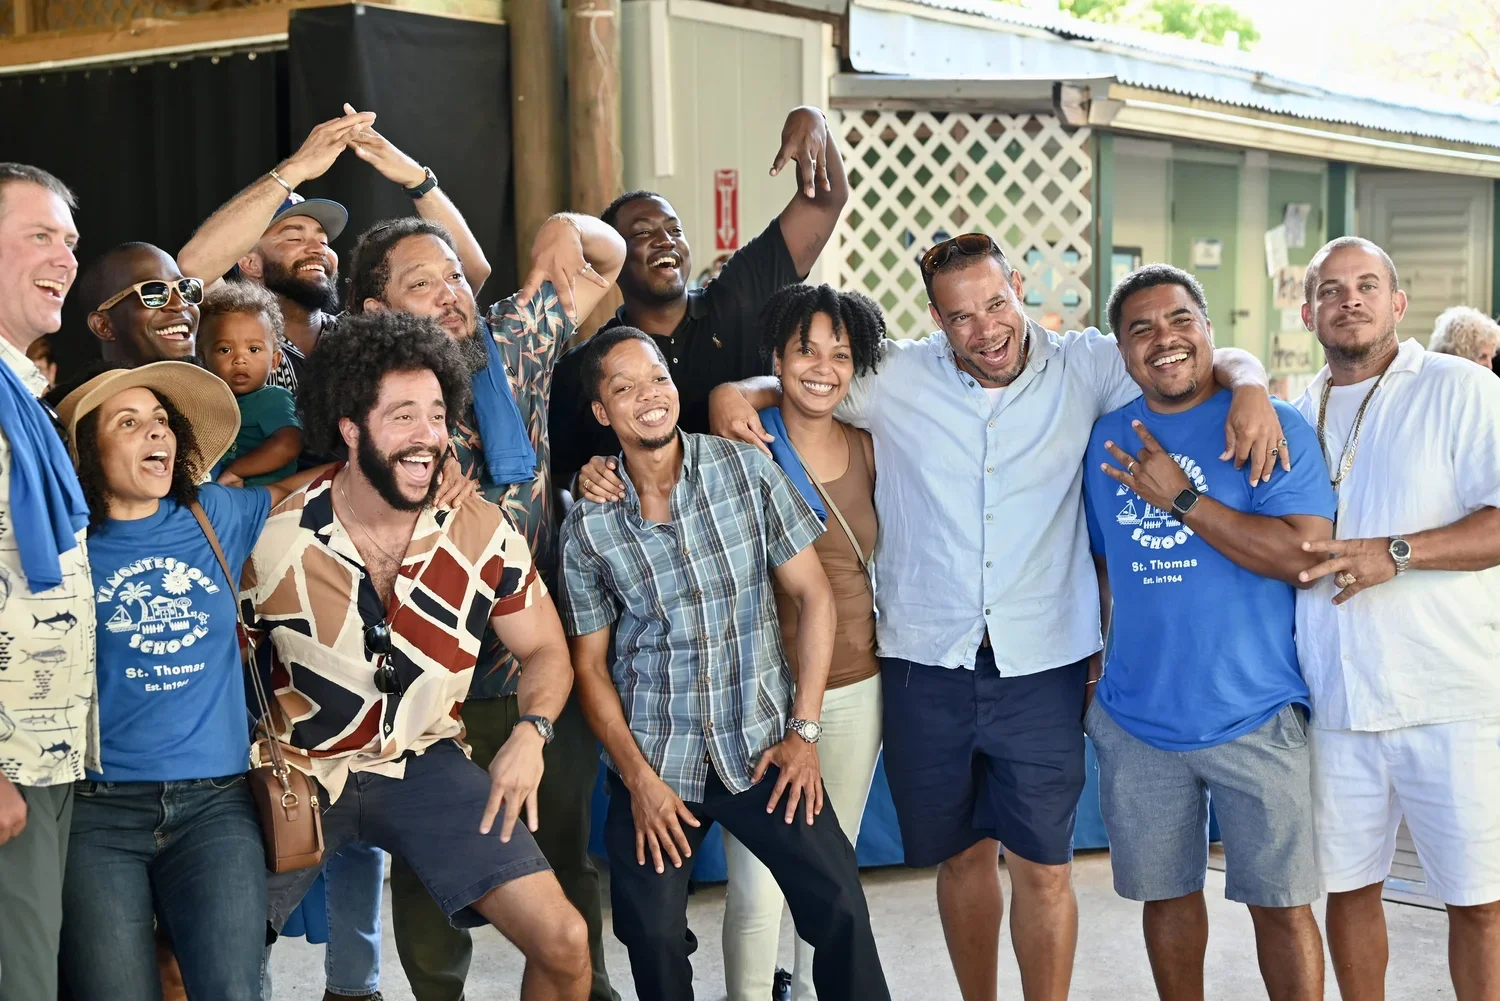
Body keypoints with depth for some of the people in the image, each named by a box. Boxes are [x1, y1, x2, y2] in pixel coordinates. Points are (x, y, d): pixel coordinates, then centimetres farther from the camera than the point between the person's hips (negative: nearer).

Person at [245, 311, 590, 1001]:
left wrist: (531, 732, -15)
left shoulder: (483, 533, -9)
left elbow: (544, 650, 4)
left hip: (423, 764, 1)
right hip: (298, 771, -1)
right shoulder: (274, 537, -13)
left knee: (564, 944, -10)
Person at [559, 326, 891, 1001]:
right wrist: (639, 778, -5)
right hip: (653, 758, 1)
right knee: (653, 935, 0)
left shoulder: (747, 471, -3)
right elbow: (590, 663, 4)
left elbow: (813, 593, 0)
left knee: (839, 905, -12)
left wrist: (804, 731, -5)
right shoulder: (588, 526, -2)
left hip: (762, 743, 0)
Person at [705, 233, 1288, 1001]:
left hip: (1042, 668, -1)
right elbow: (793, 382, 13)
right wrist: (735, 392, -9)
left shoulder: (1084, 368, 1)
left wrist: (1248, 384, -16)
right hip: (927, 666, 1)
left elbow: (1206, 357, 6)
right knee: (962, 854, 15)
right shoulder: (897, 378, 2)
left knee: (1041, 864, 3)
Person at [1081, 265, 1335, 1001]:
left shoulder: (1273, 427, -7)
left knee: (1280, 903, 3)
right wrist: (1085, 666, 12)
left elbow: (1308, 557, -18)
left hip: (1255, 718, -4)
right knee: (1167, 894, 14)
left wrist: (1182, 499, -19)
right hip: (1134, 720, 4)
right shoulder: (1104, 439, 7)